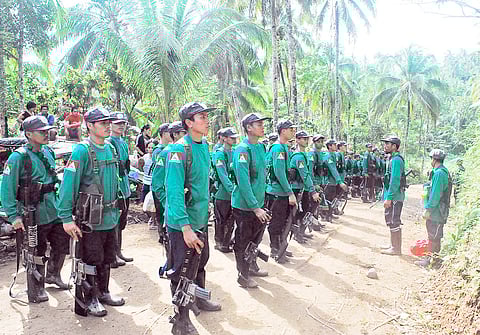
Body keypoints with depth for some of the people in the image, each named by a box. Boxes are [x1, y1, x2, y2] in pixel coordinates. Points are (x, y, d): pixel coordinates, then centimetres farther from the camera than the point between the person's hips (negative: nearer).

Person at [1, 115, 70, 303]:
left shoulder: (48, 152, 8)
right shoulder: (18, 157, -14)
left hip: (55, 211, 7)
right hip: (35, 215, -7)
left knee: (61, 245, 17)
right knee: (37, 254, 6)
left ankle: (53, 275, 41)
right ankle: (36, 290, 25)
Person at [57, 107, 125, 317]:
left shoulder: (110, 148, 7)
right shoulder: (82, 151, -16)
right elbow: (68, 185, -19)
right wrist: (66, 218, -21)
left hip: (111, 218, 7)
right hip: (91, 220, -7)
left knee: (107, 259, 19)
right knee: (91, 261, 7)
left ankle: (103, 292, 37)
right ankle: (90, 299, 26)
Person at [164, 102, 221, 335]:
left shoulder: (204, 147, 5)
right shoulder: (179, 150, -21)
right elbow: (174, 192, -26)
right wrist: (185, 227, -29)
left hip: (201, 219, 8)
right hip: (182, 223, -8)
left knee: (200, 261, 25)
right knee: (182, 272, 5)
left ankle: (199, 299, 48)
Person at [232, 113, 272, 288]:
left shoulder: (261, 146, 6)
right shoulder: (243, 150, -21)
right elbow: (243, 183, -25)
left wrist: (261, 202, 15)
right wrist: (255, 208, -24)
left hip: (258, 203, 8)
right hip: (244, 206, -8)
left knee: (256, 237, 23)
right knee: (243, 241, 8)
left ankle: (252, 266, 42)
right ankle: (243, 276, 23)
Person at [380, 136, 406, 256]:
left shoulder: (396, 160, -17)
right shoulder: (393, 159, 14)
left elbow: (395, 181, -23)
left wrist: (389, 198, -23)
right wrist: (387, 196, 21)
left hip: (394, 197, -10)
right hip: (392, 196, 10)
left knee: (394, 223, -2)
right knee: (392, 222, 18)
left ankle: (396, 249, 7)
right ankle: (394, 245, 29)